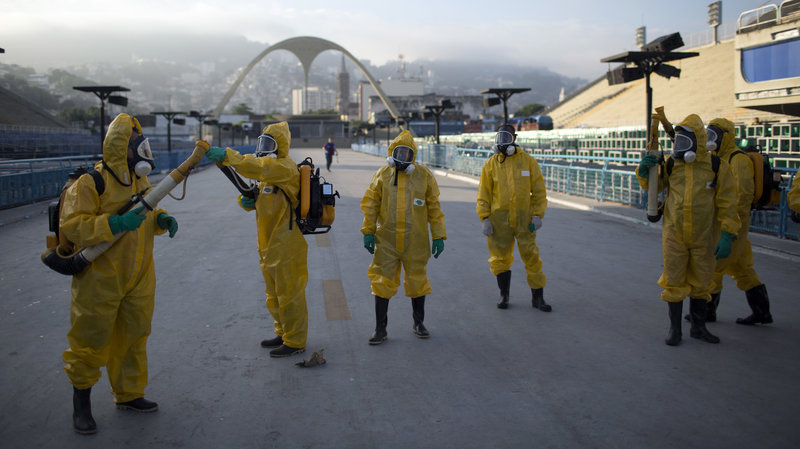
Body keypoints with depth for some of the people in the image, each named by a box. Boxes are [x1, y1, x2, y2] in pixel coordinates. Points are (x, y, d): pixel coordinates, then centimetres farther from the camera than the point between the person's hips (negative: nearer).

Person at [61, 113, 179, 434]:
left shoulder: (140, 181, 8)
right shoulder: (91, 182, -16)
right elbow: (71, 226, -22)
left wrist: (161, 220, -2)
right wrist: (114, 224, -32)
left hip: (138, 278, 7)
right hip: (100, 279, -7)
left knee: (133, 337, 16)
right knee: (91, 340, 5)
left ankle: (129, 393, 33)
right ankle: (81, 402, 24)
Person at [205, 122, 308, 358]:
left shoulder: (285, 167, -14)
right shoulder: (269, 170, 17)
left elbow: (257, 168, -33)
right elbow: (261, 199, 19)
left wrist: (227, 155, -39)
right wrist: (248, 200, -4)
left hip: (286, 246, -10)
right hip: (269, 245, 10)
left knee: (289, 294, -2)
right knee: (274, 294, 19)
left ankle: (295, 342, 8)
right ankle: (283, 334, 33)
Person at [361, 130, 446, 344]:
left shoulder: (424, 176, 0)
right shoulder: (382, 175, 2)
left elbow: (434, 208, 3)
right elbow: (370, 204, 6)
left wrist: (438, 236, 1)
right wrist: (368, 231, 0)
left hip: (415, 242, 0)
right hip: (386, 240, 0)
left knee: (417, 281, 11)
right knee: (383, 282, 1)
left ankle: (418, 323, 30)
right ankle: (380, 329, 11)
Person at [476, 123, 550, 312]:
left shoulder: (528, 161, 1)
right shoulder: (491, 164, 2)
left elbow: (539, 190, 3)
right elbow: (484, 194, 4)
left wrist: (538, 215, -4)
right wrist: (484, 218, -4)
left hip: (524, 218, 0)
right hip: (499, 219, 1)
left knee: (532, 257, 2)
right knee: (500, 259, 7)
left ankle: (537, 298, 13)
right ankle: (504, 295, 23)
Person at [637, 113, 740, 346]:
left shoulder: (716, 166, -6)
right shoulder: (671, 164, -1)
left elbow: (727, 203, -4)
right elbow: (653, 186, 12)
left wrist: (727, 236, -11)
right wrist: (644, 169, -9)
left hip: (703, 237, 0)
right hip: (674, 235, 1)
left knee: (701, 283, 13)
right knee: (674, 282, 4)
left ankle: (698, 327, 29)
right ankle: (674, 328, 17)